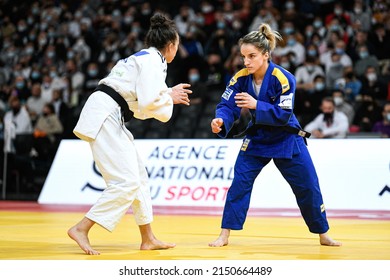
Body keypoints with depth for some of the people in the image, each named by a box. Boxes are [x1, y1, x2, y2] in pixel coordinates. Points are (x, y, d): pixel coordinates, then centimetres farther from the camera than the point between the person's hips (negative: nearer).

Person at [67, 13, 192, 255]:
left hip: (109, 118, 10)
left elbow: (140, 105, 24)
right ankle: (81, 229, -14)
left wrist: (169, 94, 20)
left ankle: (148, 239, 20)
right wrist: (169, 99, -1)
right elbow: (149, 103, -20)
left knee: (139, 177, 14)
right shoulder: (153, 61, -9)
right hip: (104, 117, -10)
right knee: (126, 181, -14)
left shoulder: (144, 58, 21)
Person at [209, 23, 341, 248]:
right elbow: (228, 105, -17)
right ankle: (225, 235, -2)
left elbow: (283, 115, -27)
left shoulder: (283, 78, -24)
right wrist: (221, 121, -39)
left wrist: (255, 105, -38)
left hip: (286, 139, -2)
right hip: (257, 137, 2)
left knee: (308, 187, 4)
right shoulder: (241, 78, -13)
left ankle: (324, 235, 21)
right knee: (240, 183, -9)